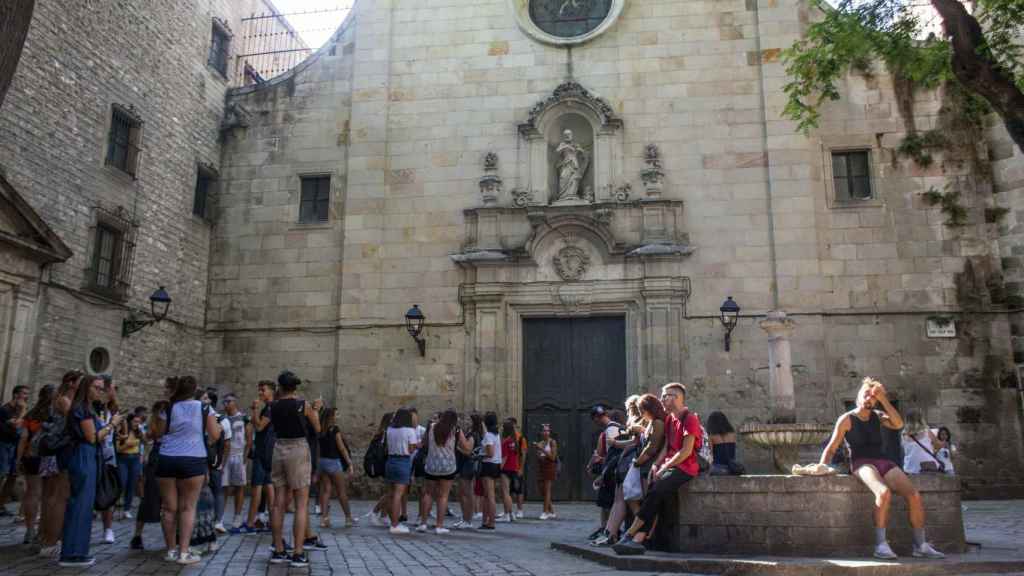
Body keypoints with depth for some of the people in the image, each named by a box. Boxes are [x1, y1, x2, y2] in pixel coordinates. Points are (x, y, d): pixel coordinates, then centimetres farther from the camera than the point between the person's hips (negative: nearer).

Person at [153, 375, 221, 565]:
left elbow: (157, 434, 9)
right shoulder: (205, 409, 2)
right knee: (188, 507, 3)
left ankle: (171, 550, 17)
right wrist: (217, 424, 22)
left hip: (167, 460, 2)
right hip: (193, 461, -1)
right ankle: (184, 552, -1)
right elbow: (215, 436, 2)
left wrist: (156, 418, 24)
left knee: (170, 507, 9)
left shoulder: (168, 409, 3)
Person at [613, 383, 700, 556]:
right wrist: (657, 465, 3)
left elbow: (686, 451, -14)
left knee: (656, 492, -26)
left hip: (685, 467, -7)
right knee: (656, 500, -16)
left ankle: (629, 534, -24)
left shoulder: (690, 419, -7)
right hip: (669, 466, 7)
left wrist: (664, 468, -13)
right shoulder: (669, 420, 21)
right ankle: (638, 540, -31)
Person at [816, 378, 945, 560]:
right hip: (862, 464, -5)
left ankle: (920, 546, -6)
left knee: (914, 495, -19)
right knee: (884, 493, -36)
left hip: (883, 462, 5)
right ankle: (880, 544, -29)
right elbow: (830, 449, 3)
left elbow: (898, 424, -4)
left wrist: (883, 399, -5)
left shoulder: (878, 416, 18)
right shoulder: (846, 419, 4)